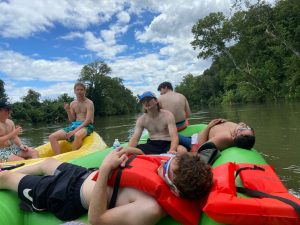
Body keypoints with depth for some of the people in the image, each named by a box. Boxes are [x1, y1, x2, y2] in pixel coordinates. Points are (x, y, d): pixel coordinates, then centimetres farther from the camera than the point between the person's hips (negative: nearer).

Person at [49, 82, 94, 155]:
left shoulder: (89, 103, -3)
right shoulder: (72, 104, 14)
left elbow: (88, 120, -13)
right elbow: (72, 120, 15)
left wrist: (75, 130, -22)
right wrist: (68, 111, -4)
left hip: (86, 126, -6)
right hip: (74, 125, 6)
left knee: (77, 135, -42)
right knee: (52, 137, -11)